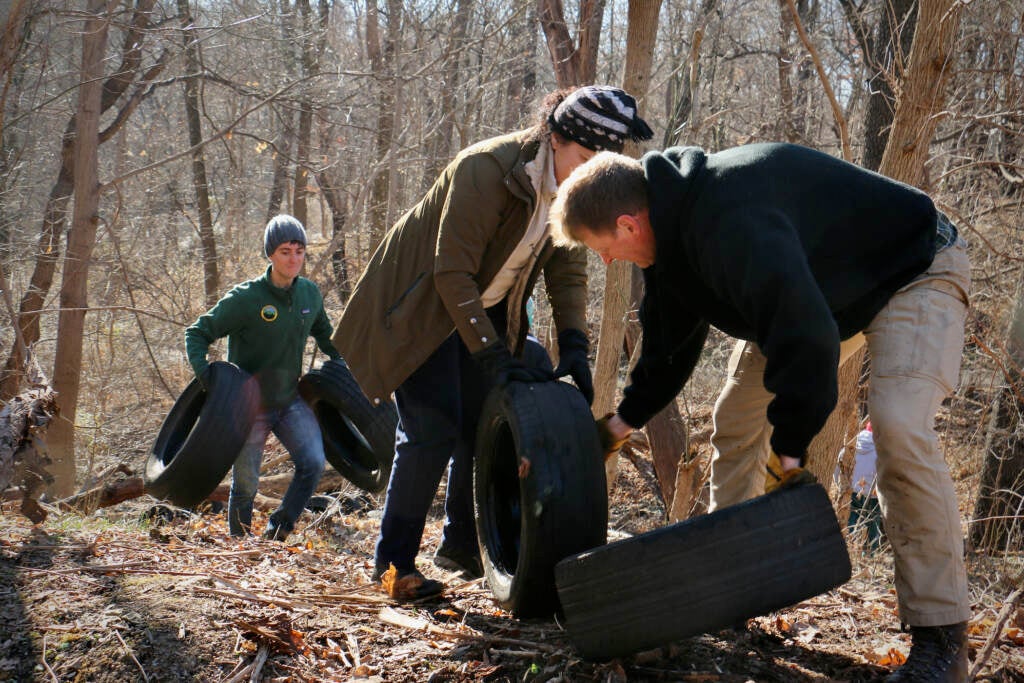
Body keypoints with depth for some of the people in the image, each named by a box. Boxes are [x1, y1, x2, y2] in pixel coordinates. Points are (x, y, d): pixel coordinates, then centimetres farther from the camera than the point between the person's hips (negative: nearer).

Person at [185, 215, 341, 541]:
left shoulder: (310, 294, -1)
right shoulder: (245, 298, -17)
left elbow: (324, 334, 22)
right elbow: (197, 332, -11)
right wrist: (203, 373, -26)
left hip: (291, 400, 4)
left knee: (313, 463, -16)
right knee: (245, 483, 3)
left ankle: (277, 532, 3)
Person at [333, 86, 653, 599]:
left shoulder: (574, 188, -9)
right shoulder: (486, 170, -31)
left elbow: (568, 271, -2)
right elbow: (453, 273, -30)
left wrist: (573, 346, -16)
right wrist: (495, 357, -32)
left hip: (486, 307, 7)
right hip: (423, 306, -7)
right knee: (433, 431, -13)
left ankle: (462, 543, 26)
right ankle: (394, 562, -3)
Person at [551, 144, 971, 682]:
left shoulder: (730, 219, -38)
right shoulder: (674, 228, -5)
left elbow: (804, 332, -42)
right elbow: (670, 339, 10)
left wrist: (788, 451, -35)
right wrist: (624, 420, 13)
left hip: (914, 269, -10)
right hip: (816, 285, 10)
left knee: (898, 427, -30)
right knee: (735, 419, 8)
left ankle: (941, 636, -22)